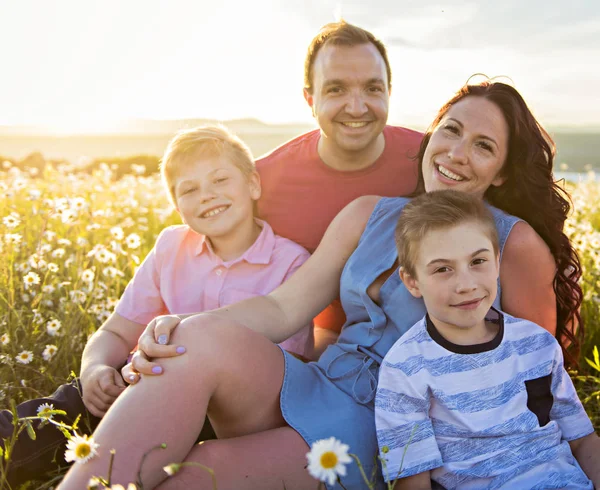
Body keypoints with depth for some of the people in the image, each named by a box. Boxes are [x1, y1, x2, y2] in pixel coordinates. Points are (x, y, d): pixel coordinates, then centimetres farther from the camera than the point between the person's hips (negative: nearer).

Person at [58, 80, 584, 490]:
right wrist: (181, 327, -16)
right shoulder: (369, 215, 10)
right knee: (204, 338, -28)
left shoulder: (516, 243, -3)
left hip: (388, 439, -4)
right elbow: (285, 307, 1)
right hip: (318, 392, 4)